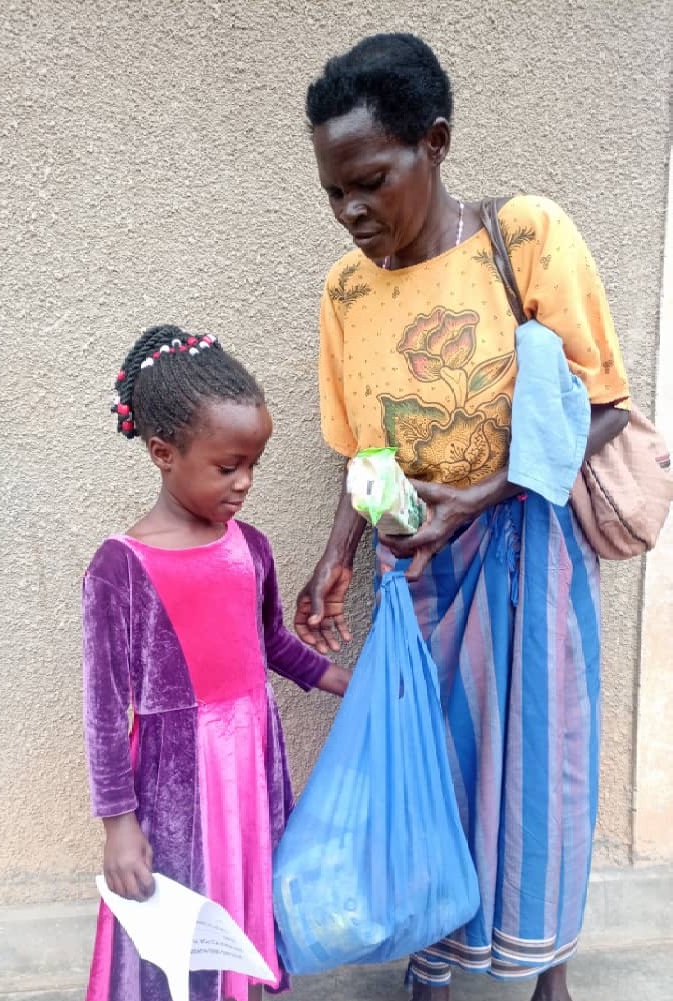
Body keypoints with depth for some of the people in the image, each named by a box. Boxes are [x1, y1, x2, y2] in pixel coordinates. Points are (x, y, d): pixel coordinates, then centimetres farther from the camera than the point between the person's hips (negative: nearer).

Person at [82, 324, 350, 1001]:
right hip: (177, 771, -5)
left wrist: (356, 687, 16)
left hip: (256, 756, 5)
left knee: (252, 902, 19)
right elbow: (106, 706, -12)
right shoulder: (122, 567, -17)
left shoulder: (249, 547, -1)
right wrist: (118, 823, -9)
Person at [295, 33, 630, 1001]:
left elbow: (603, 407, -11)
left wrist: (476, 497, -21)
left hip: (526, 546, -2)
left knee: (533, 758, 11)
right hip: (418, 561, 3)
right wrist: (336, 563, -7)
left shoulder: (529, 234, -13)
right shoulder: (347, 288, -1)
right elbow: (365, 454, 6)